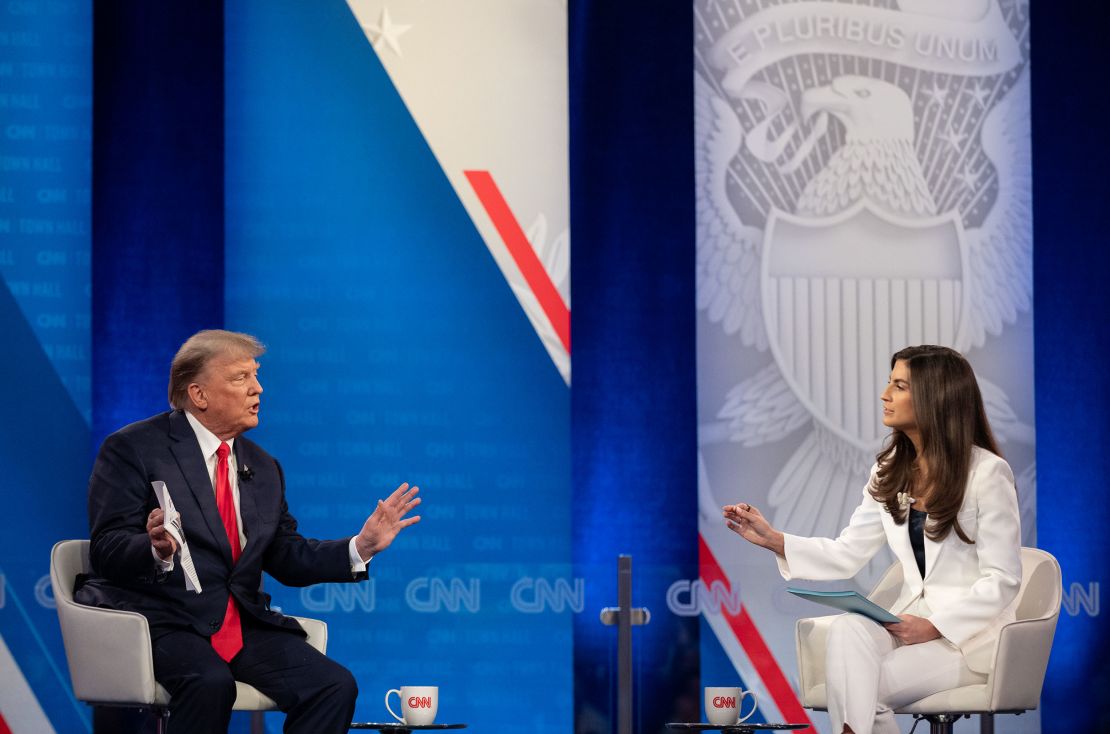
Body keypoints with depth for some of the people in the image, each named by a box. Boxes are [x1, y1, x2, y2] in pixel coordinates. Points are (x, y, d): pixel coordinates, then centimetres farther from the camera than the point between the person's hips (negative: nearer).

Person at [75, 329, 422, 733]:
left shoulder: (262, 468, 19)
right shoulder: (132, 450, -2)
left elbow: (287, 559, 19)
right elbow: (107, 552, -10)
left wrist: (361, 547, 5)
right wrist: (156, 550, -32)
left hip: (243, 624, 6)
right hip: (161, 619, -6)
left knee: (335, 686, -17)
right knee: (210, 683, -37)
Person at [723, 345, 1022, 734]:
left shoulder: (987, 472, -10)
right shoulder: (890, 471, 10)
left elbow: (1001, 581, -11)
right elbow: (847, 555, 9)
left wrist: (934, 627, -22)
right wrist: (773, 539, -4)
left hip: (970, 633, -5)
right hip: (912, 620, 5)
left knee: (855, 688, -29)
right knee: (846, 629, -31)